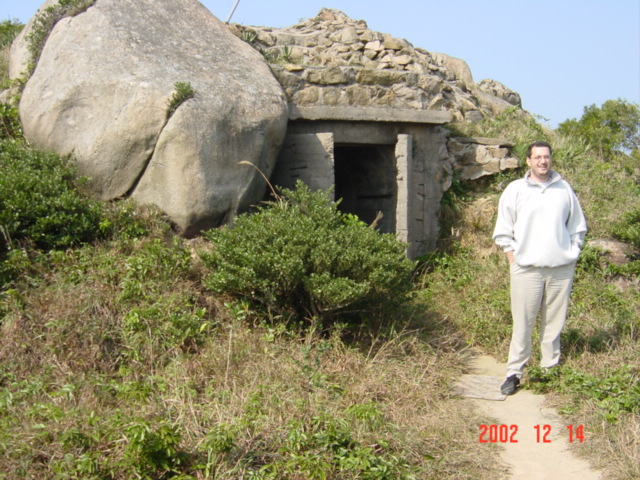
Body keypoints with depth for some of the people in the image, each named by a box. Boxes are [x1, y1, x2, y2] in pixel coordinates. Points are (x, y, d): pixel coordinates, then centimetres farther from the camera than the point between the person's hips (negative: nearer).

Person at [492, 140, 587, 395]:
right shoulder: (515, 190, 2)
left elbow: (577, 227, 17)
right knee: (522, 324, -2)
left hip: (561, 269, 2)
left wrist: (571, 254, 9)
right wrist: (513, 260, 0)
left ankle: (550, 370, 19)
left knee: (555, 323, 7)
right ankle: (514, 373, 6)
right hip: (527, 268, -2)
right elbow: (503, 232, 5)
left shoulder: (564, 188, 8)